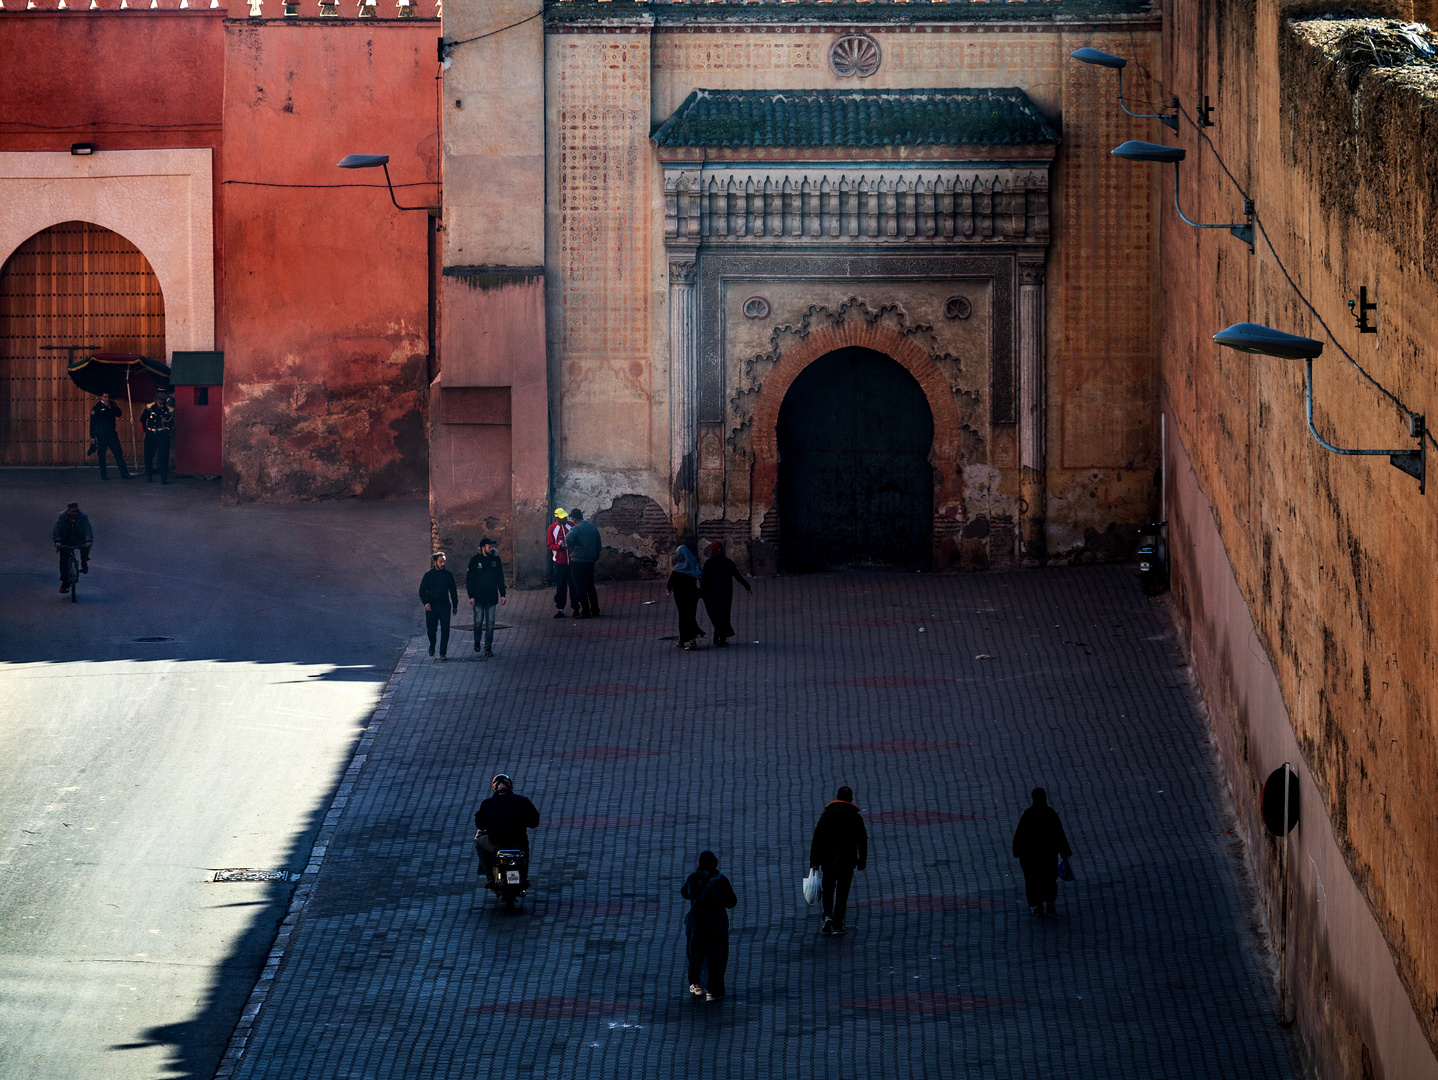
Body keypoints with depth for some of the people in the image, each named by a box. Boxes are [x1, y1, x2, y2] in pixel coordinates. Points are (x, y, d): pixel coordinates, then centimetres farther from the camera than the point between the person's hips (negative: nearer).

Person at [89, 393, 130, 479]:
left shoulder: (112, 404, 9)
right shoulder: (97, 407, -2)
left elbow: (119, 414, -2)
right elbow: (92, 423, -2)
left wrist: (110, 407, -14)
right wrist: (92, 437, -5)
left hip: (112, 433, 3)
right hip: (101, 435, -3)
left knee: (118, 453, -2)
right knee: (102, 455, 2)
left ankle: (124, 473, -3)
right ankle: (103, 475, 11)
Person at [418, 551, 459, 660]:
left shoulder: (448, 575, 6)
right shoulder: (428, 575, -1)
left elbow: (453, 591, 15)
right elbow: (422, 590, -1)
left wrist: (455, 606, 17)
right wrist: (425, 602, -16)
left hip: (445, 606, 1)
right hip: (431, 606, -1)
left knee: (445, 630, -8)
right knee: (431, 630, 5)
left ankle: (443, 653, -2)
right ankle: (432, 645, 37)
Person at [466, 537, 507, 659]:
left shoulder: (495, 560, 6)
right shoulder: (475, 561, -3)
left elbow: (500, 578, 12)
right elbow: (469, 579, -2)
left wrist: (502, 595, 6)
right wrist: (471, 596, -9)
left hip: (491, 597, 2)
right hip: (478, 598, -2)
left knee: (490, 623, 0)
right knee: (478, 621, -7)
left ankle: (488, 647, 6)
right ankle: (477, 641, 19)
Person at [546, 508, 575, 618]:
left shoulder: (572, 526, 4)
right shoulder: (552, 528, 0)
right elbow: (550, 545, 0)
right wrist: (560, 546, -18)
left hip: (572, 561, 1)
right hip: (559, 562, -1)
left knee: (574, 585, 4)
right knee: (560, 587, 0)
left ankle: (576, 608, 13)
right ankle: (560, 609, 5)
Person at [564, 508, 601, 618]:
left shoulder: (576, 528, -13)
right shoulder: (592, 527, 8)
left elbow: (569, 538, -33)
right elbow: (599, 544, 14)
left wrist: (571, 547, -14)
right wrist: (596, 557, 23)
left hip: (578, 560, -7)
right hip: (590, 561, 7)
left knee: (580, 588, -1)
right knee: (590, 587, 16)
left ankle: (585, 612, -3)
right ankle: (595, 611, 18)